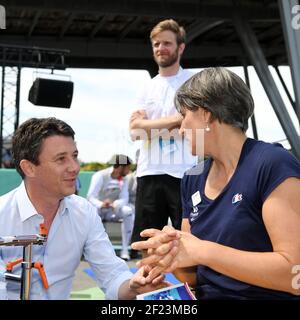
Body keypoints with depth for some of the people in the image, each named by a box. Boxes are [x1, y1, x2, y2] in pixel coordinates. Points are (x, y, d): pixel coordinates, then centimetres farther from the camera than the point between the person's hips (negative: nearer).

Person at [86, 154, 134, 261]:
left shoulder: (124, 180, 0)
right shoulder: (100, 176, -16)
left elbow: (124, 199, -10)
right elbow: (90, 196, -25)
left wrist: (114, 204, -34)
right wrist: (101, 204, -48)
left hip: (111, 211, 4)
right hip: (97, 209, -4)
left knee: (129, 211, -26)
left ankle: (125, 249, -25)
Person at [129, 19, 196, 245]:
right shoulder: (147, 88, 16)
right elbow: (135, 130, 4)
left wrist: (149, 124, -4)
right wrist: (174, 120, -7)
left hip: (184, 173, -4)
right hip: (149, 173, 5)